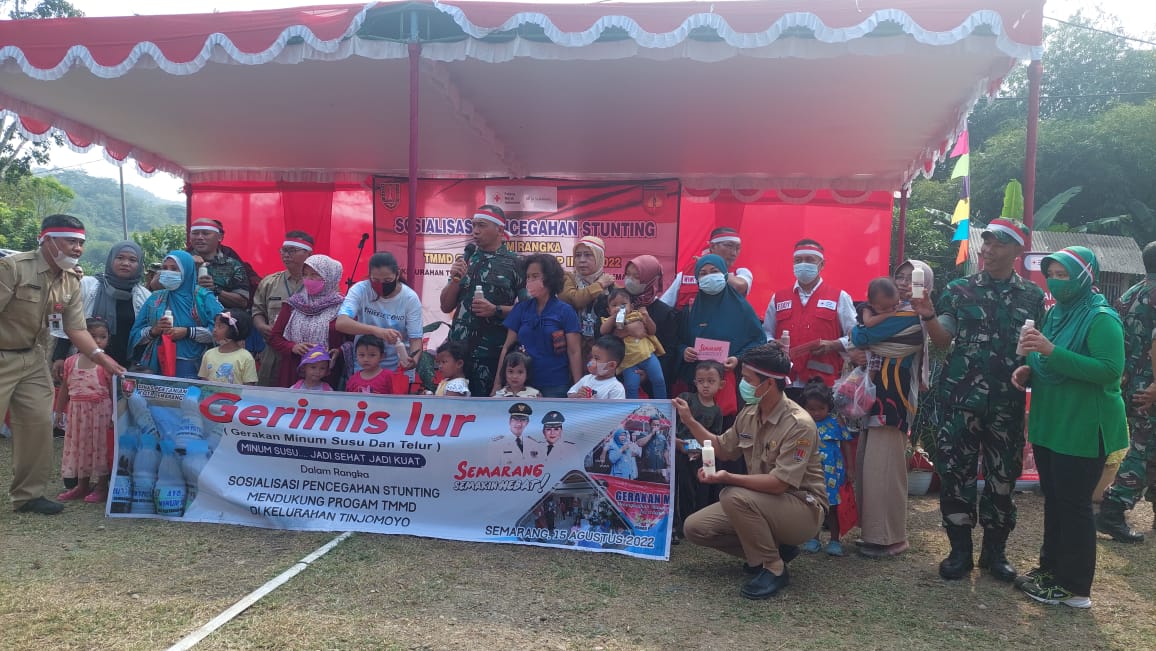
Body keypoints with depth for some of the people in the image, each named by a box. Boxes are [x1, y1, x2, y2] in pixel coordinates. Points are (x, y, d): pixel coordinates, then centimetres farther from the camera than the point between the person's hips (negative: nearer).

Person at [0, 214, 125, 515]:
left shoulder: (71, 284, 3)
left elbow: (76, 328, 2)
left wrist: (101, 356, -13)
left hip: (32, 358, 7)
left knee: (39, 423, 5)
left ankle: (28, 494, 16)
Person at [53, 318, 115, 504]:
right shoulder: (71, 362, 5)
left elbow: (113, 391, -7)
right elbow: (64, 389, 12)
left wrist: (114, 415, -12)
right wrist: (59, 412, 11)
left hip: (100, 410, -5)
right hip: (77, 411, 5)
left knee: (100, 446, 2)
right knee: (78, 445, 13)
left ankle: (101, 487, 12)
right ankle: (82, 485, 26)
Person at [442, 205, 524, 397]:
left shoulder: (515, 264, -3)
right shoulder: (466, 260, 11)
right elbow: (446, 307, 11)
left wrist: (496, 310, -18)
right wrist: (455, 279, -5)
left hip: (494, 352, -4)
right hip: (458, 348, 4)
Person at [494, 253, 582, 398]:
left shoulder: (565, 311, -3)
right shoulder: (521, 308, 7)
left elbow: (574, 352, -6)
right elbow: (507, 347, 7)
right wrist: (497, 384, 0)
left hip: (555, 386, -3)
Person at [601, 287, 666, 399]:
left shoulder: (637, 315, 11)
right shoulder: (611, 321, 9)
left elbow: (653, 331, 10)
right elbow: (604, 331, -14)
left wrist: (647, 317, -6)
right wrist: (613, 315, -18)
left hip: (647, 354, 2)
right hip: (629, 361, -1)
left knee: (658, 380, -1)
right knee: (631, 387, -10)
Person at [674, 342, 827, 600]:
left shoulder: (798, 424, -23)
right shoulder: (749, 414, 0)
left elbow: (779, 483, -28)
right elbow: (722, 448, 16)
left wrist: (728, 478, -36)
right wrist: (690, 421, 7)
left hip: (802, 508, -8)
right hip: (760, 502, 8)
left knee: (734, 496, -33)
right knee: (694, 527, -3)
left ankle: (774, 569, -13)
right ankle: (772, 548, 9)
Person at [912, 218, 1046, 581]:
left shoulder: (1032, 296, 7)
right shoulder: (959, 289, 3)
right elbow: (944, 341, 0)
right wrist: (928, 317, -19)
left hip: (1008, 403, 1)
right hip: (962, 398, -1)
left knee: (1003, 476, 9)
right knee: (955, 474, 2)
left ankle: (995, 551, 24)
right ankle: (960, 551, 15)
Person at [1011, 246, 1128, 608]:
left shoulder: (1101, 319, -14)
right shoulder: (1056, 314, 10)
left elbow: (1111, 370, -25)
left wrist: (1051, 351, -30)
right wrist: (1030, 371, 1)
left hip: (1082, 429, -8)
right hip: (1050, 424, 8)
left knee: (1074, 504, -1)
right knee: (1053, 499, 16)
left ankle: (1075, 588, 10)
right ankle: (1051, 567, 29)